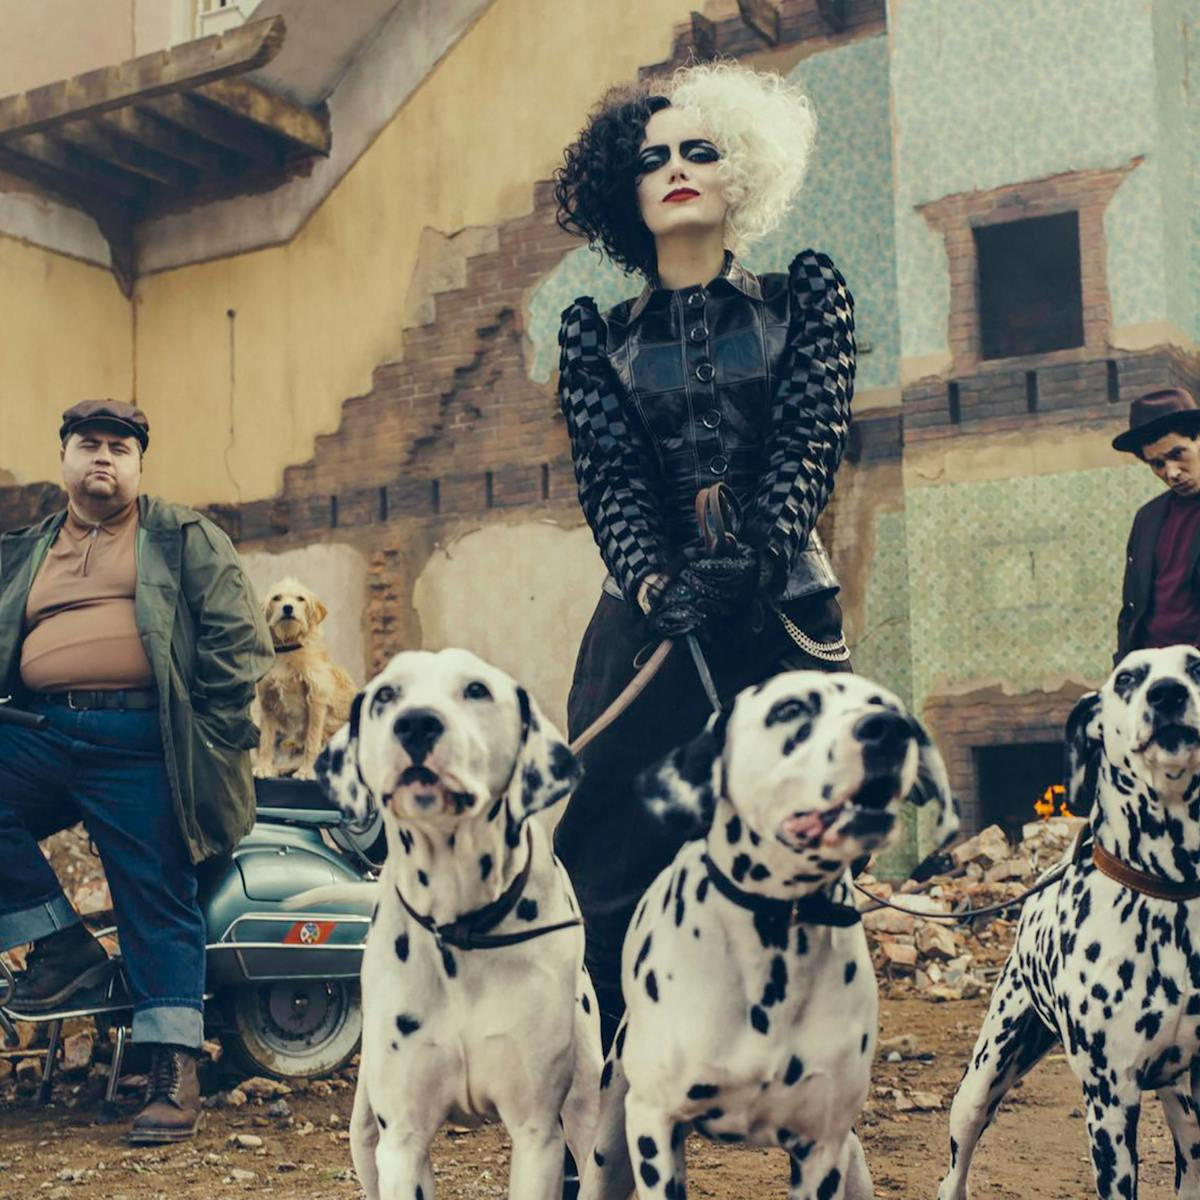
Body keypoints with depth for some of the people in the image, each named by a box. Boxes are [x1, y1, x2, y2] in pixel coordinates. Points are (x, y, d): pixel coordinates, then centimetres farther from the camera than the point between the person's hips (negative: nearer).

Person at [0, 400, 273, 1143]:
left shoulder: (184, 540, 10)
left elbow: (238, 636, 2)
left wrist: (208, 739, -6)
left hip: (139, 741, -4)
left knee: (158, 901, -4)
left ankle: (176, 1073, 0)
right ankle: (62, 943, 0)